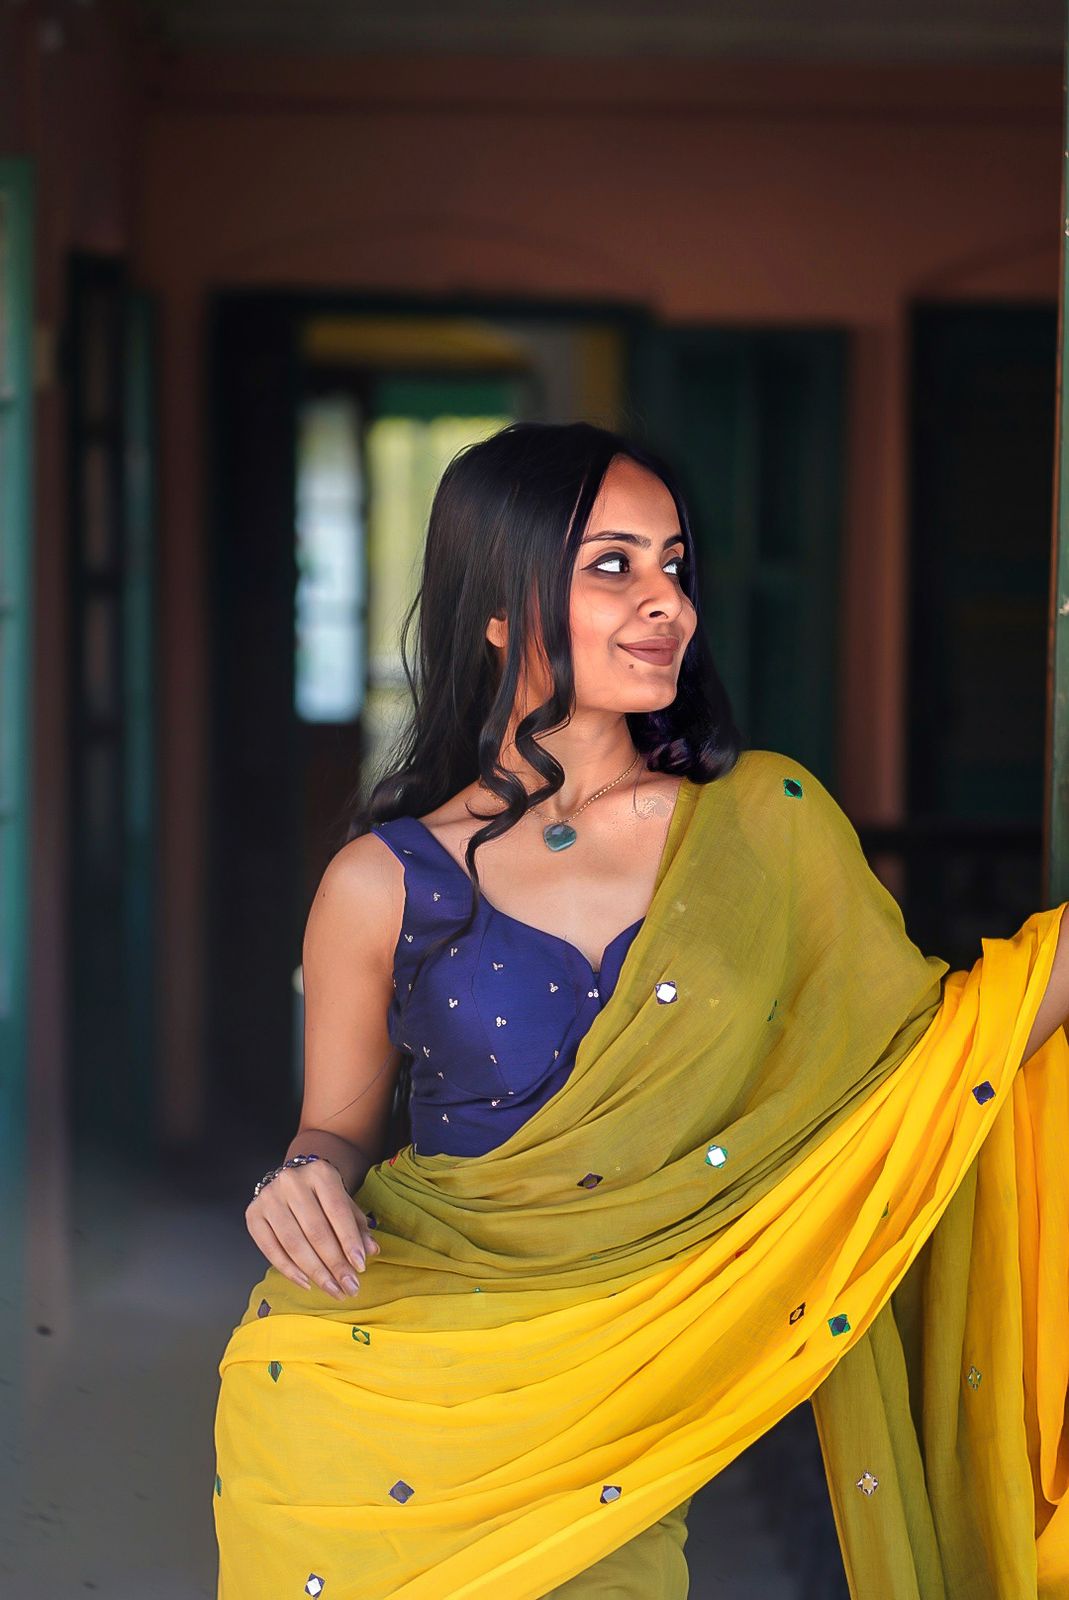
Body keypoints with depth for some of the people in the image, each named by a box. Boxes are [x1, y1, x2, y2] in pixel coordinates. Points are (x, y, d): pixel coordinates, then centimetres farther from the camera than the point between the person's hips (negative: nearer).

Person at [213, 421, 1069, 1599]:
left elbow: (925, 1052, 4)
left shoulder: (768, 826, -3)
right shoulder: (385, 885, -6)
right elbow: (337, 1135, 6)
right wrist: (304, 1189, -15)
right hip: (376, 1419, -1)